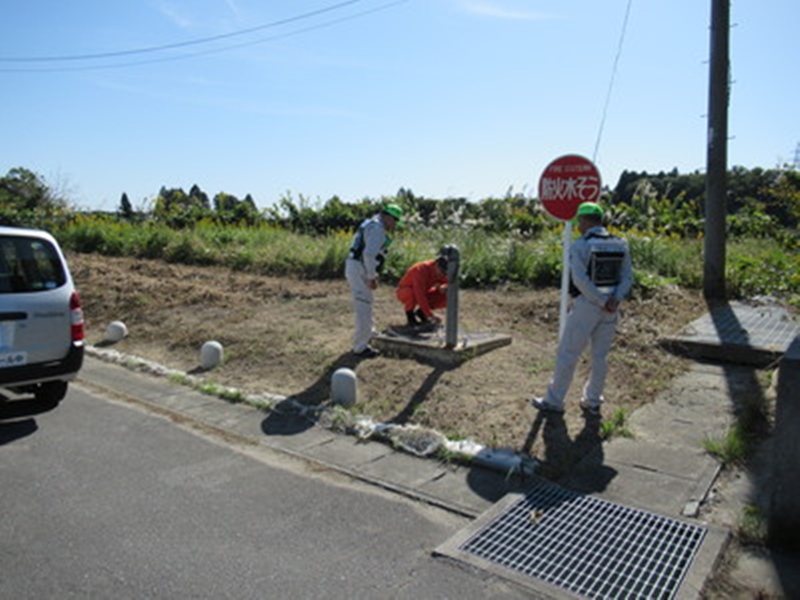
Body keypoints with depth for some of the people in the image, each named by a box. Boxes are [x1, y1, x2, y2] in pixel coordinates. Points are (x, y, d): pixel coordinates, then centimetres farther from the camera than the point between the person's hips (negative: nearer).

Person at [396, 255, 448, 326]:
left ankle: (420, 312, 2)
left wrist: (444, 287, -27)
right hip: (404, 293, -6)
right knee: (414, 293, -42)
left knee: (446, 297, -16)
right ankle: (409, 312, -10)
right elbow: (420, 295, -41)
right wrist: (430, 315, -44)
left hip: (424, 293, 6)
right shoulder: (421, 269, -34)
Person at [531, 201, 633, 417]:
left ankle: (554, 401, 15)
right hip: (610, 309, 6)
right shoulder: (621, 245, 6)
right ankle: (593, 403, 23)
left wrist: (603, 302, -16)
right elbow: (627, 278, 1)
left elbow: (580, 280, -21)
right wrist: (614, 300, -11)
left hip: (586, 306, -6)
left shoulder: (580, 245, -12)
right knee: (600, 356, 14)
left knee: (567, 354, 5)